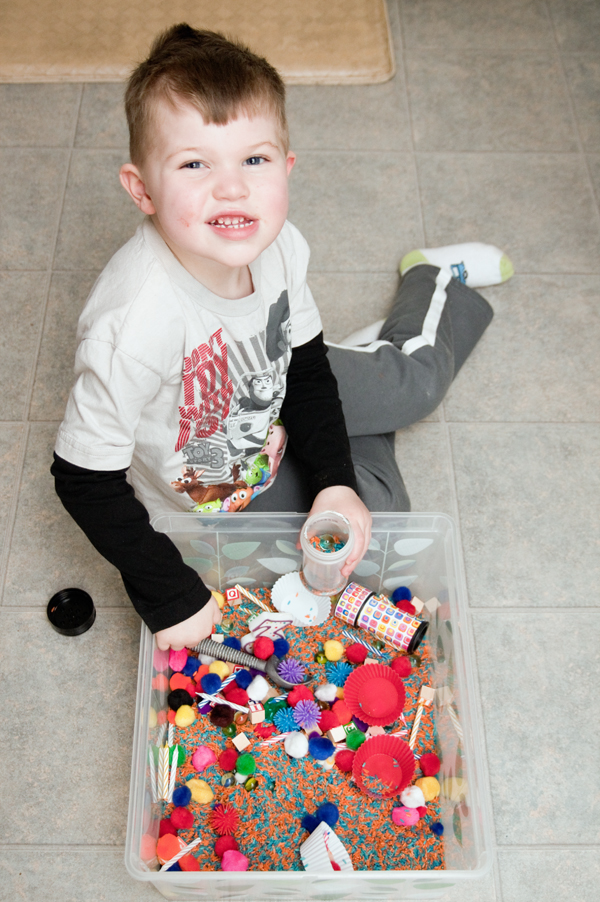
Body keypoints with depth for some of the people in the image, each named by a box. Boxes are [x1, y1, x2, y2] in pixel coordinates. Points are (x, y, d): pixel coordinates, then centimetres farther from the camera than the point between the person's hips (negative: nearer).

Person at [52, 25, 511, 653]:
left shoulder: (278, 246, -23)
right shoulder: (134, 325, -42)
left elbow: (305, 363, -6)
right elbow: (85, 479, -32)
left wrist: (335, 481, -15)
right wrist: (172, 599, -28)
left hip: (275, 406, 4)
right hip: (215, 494, -4)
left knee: (416, 378, 7)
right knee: (380, 505, -1)